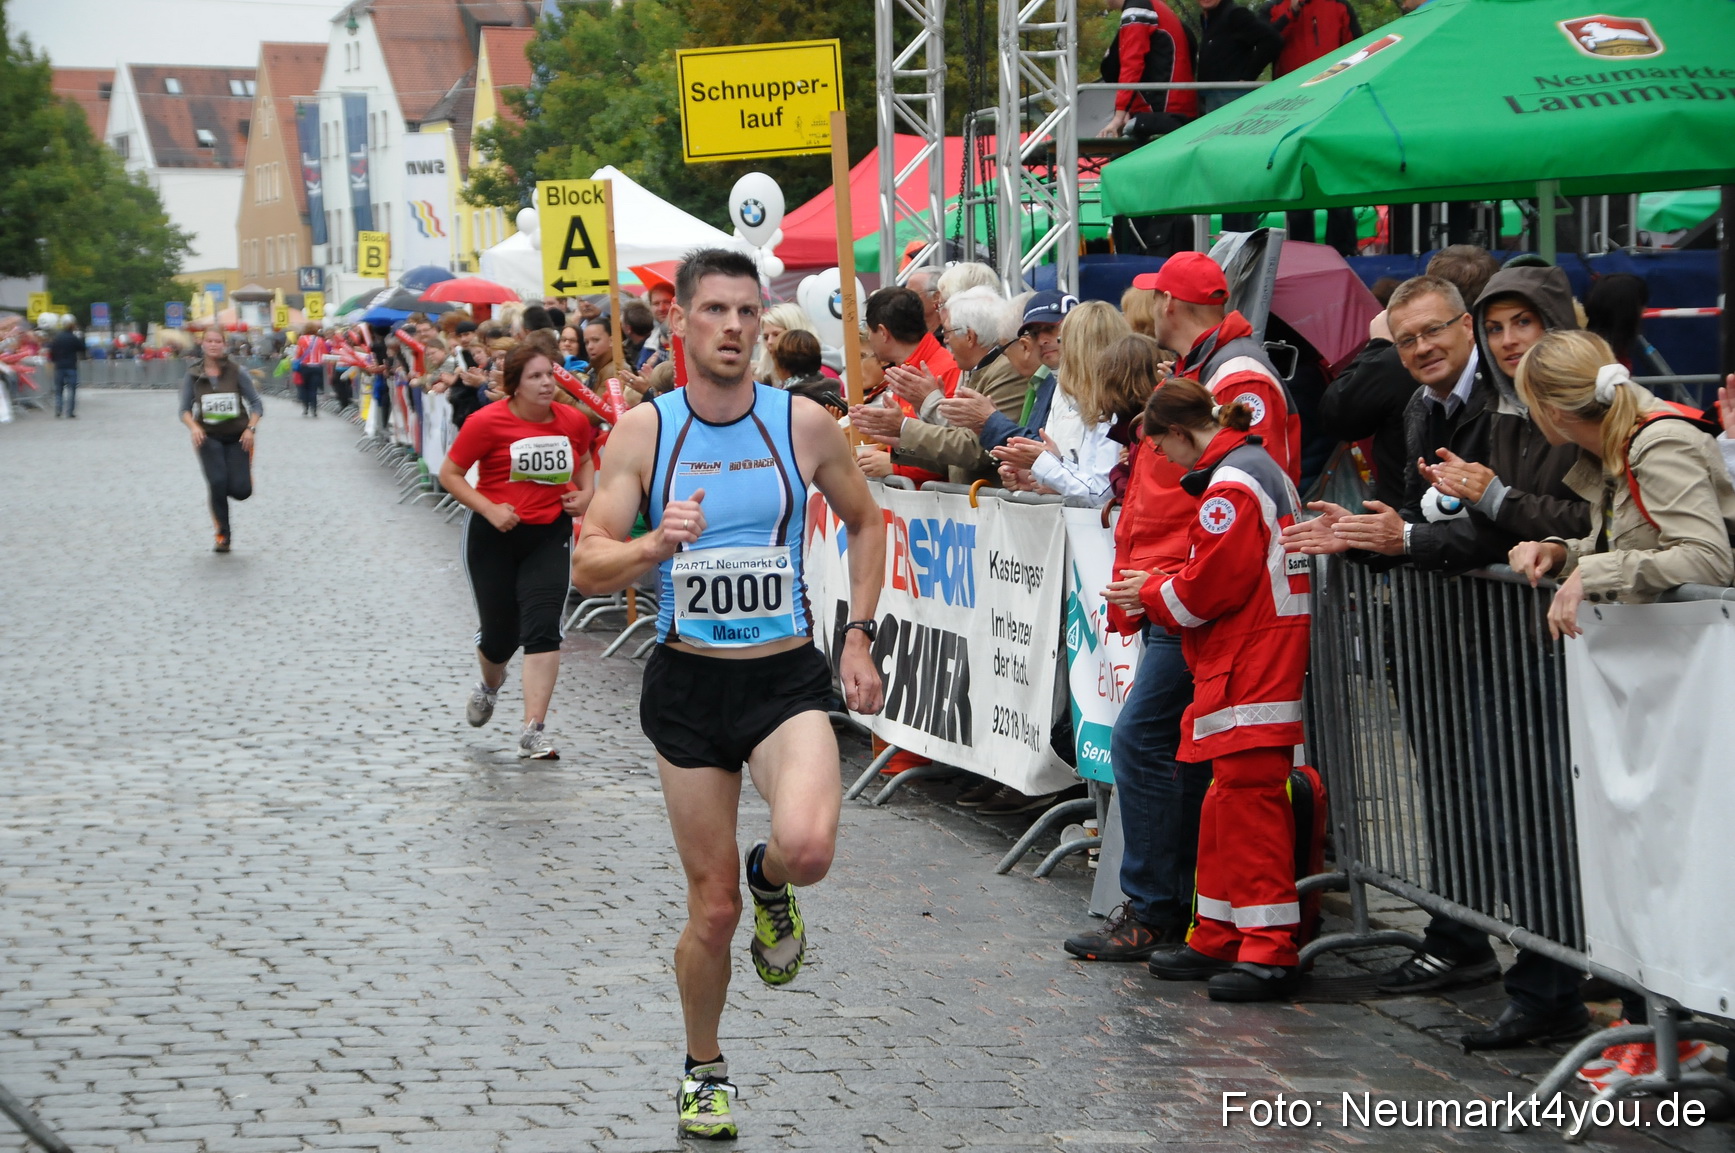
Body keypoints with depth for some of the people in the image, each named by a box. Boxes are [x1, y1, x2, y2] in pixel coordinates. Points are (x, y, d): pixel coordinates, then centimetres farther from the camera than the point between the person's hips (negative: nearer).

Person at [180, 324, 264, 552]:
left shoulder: (236, 372, -4)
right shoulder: (193, 375, -1)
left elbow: (256, 403, -1)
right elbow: (185, 409, 0)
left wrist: (251, 429, -15)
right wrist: (194, 427, -20)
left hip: (237, 437, 0)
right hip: (209, 438, 0)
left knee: (241, 490, -10)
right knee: (217, 484, -16)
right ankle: (222, 536, -1)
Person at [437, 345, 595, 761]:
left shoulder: (573, 422, 0)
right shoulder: (487, 422, -12)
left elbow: (584, 460, 22)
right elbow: (449, 474, -7)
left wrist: (585, 492, 2)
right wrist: (490, 509, -18)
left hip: (550, 537, 2)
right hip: (493, 537, -2)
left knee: (543, 628, -13)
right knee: (499, 634, 8)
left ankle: (534, 730, -12)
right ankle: (490, 686, 45)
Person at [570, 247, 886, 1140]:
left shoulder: (805, 423, -2)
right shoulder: (643, 430, -4)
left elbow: (865, 521, 14)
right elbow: (587, 567, -7)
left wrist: (858, 637, 6)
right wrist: (655, 546, -27)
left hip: (789, 678, 0)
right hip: (688, 684, 0)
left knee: (808, 846, -28)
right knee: (712, 908, 5)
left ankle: (771, 882, 10)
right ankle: (703, 1071, 30)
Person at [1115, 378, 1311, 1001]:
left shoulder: (1229, 487, -15)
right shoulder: (1256, 468, 17)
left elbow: (1209, 586, -18)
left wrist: (1152, 594, -2)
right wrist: (1157, 587, 11)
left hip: (1250, 667, -11)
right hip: (1248, 665, 11)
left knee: (1249, 797, -10)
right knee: (1227, 799, 15)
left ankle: (1269, 950, -10)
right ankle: (1219, 938, 22)